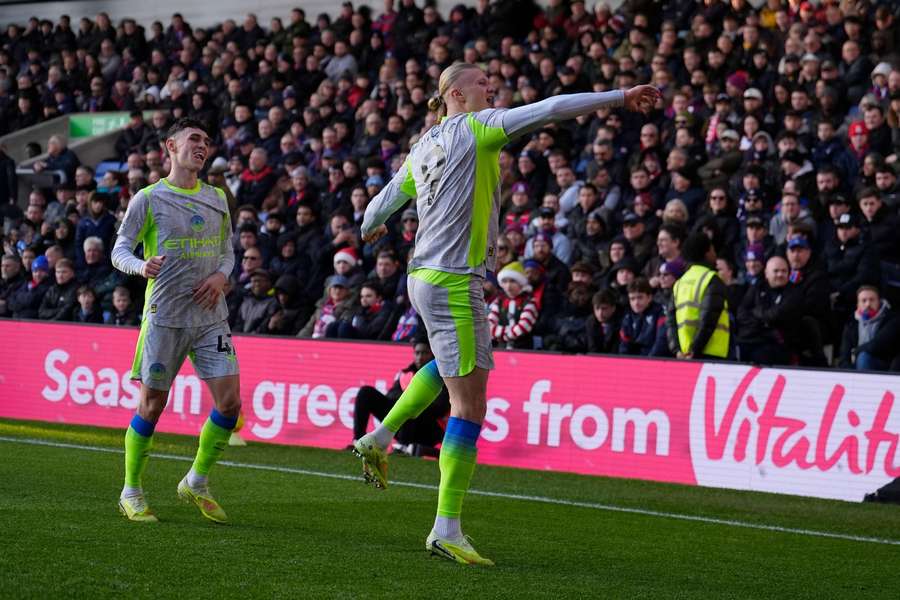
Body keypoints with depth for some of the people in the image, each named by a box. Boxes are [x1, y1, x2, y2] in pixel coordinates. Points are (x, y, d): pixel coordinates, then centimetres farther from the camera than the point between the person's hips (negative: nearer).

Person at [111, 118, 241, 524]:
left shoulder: (217, 199, 12)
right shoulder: (148, 200, -2)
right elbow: (120, 250, -2)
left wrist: (221, 276, -1)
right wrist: (142, 266, -23)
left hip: (211, 318, 4)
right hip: (164, 318, -4)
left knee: (230, 402, -5)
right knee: (152, 406, 0)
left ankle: (196, 484, 15)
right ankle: (131, 494, 16)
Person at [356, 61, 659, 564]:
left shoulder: (424, 146, 14)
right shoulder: (476, 127, -7)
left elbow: (386, 199, 25)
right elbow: (552, 109, -14)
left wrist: (370, 228, 48)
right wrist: (621, 98, -9)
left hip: (425, 277, 9)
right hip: (454, 283, -9)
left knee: (452, 363, 38)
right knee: (471, 406, -7)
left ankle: (380, 438, 33)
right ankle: (447, 530, -6)